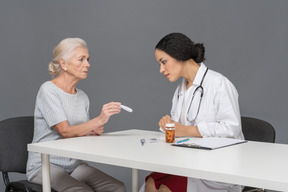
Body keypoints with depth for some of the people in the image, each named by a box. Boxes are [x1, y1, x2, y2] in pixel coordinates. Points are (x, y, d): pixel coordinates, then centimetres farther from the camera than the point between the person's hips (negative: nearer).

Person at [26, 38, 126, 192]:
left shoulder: (82, 97, 11)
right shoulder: (48, 90, -11)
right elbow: (65, 132, -21)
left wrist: (94, 132, -5)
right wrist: (99, 120, -31)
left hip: (74, 165, 6)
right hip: (45, 165, -6)